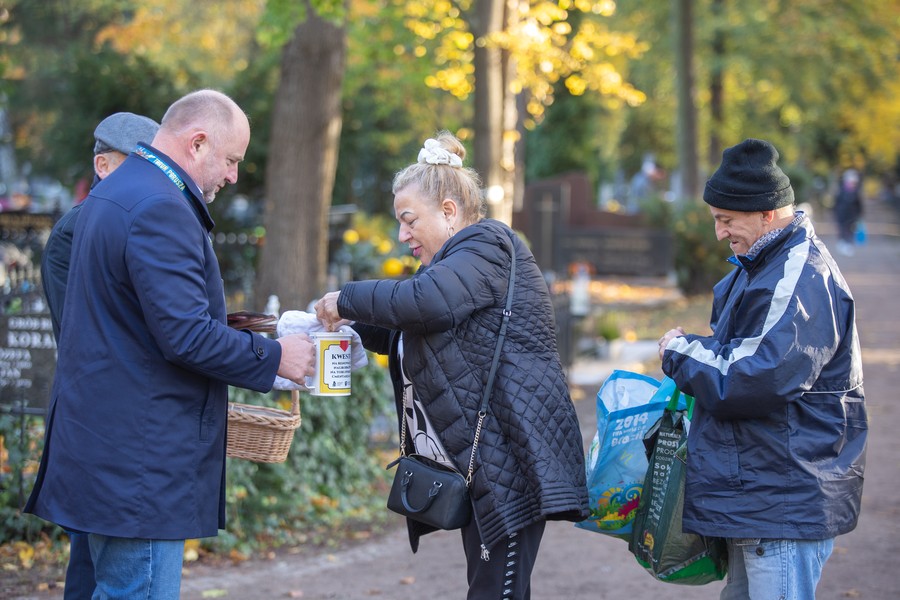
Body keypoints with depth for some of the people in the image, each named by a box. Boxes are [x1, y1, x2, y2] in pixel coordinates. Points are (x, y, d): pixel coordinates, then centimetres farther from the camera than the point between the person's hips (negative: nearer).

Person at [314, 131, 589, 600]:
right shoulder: (453, 261, 24)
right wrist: (349, 324, 10)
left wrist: (347, 299, -14)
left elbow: (424, 301, -26)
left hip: (509, 462, -11)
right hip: (478, 469, 11)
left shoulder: (486, 246, -8)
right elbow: (404, 333, 29)